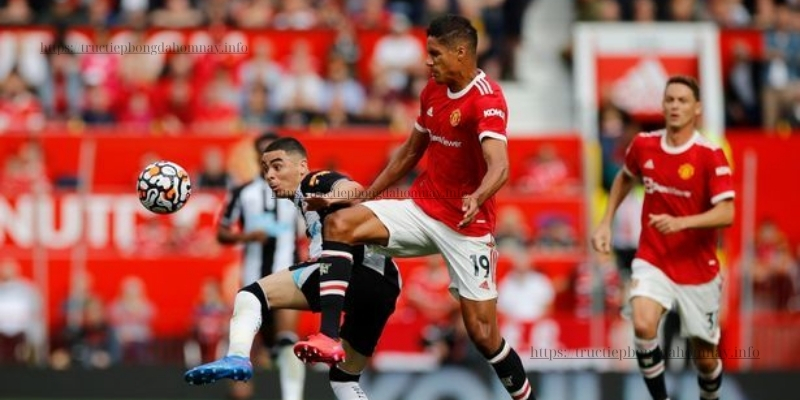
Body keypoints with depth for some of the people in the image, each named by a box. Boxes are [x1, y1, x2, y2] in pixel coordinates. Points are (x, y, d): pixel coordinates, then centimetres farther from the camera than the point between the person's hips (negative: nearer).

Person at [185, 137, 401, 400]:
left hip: (357, 268, -10)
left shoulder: (312, 183, 8)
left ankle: (237, 357, -41)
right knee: (344, 378, 27)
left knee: (251, 296, -17)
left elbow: (352, 189, -14)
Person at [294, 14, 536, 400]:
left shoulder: (486, 100, -19)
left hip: (467, 227, -6)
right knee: (339, 223, -16)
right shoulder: (433, 92, 6)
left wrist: (476, 198, -55)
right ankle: (329, 337, -25)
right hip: (421, 209, 7)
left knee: (483, 333, -7)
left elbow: (499, 166, -34)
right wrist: (363, 197, 18)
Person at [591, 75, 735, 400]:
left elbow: (726, 214, -23)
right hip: (653, 261, 1)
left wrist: (680, 223, -36)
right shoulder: (644, 145, -2)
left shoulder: (710, 156, -14)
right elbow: (625, 178, 21)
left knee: (705, 359, 7)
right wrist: (606, 223, 13)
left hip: (698, 269, -1)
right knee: (643, 325, -28)